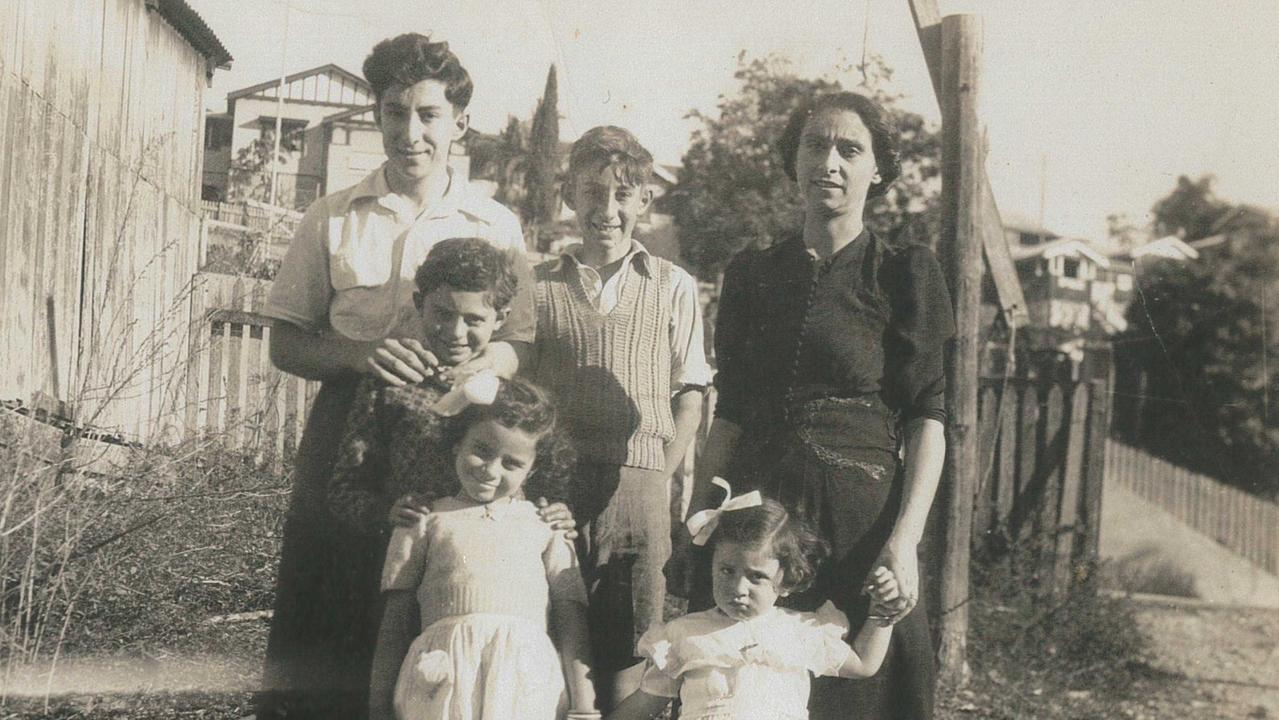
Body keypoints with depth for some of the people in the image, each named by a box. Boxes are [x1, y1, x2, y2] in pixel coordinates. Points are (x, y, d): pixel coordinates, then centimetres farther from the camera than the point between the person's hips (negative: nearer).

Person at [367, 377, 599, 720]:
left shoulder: (546, 525, 17)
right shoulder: (425, 520, 16)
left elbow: (571, 618, 11)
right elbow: (396, 621, 14)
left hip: (527, 682, 1)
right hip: (442, 680, 0)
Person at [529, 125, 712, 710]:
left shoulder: (673, 288, 8)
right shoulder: (539, 285, 8)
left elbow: (689, 399, 8)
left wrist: (655, 484, -2)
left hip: (637, 491, 0)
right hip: (553, 490, 0)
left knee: (624, 670, 4)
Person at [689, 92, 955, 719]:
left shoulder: (903, 275, -1)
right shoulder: (751, 274, 9)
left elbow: (927, 418, -6)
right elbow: (729, 415, 11)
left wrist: (906, 538, -17)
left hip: (858, 516, -3)